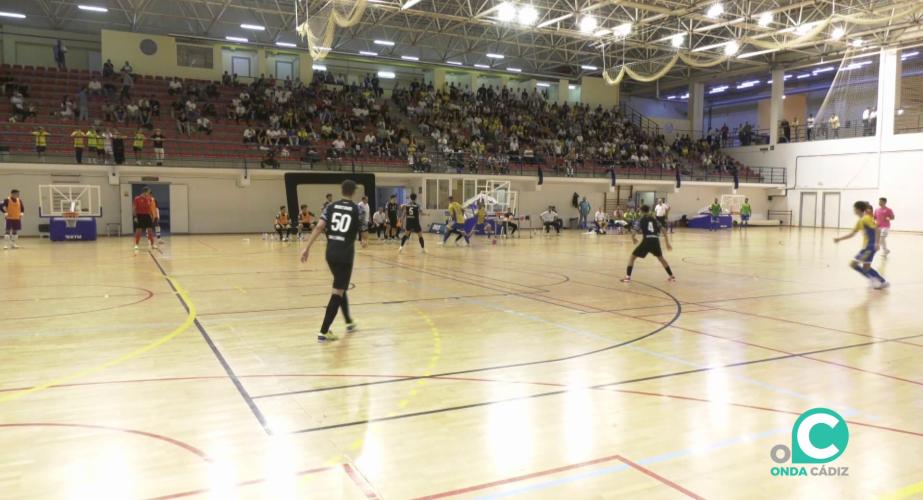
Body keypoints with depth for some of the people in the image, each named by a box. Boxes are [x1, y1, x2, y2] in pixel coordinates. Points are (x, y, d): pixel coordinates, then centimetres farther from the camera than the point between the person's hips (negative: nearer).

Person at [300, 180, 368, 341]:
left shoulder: (330, 207, 6)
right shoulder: (357, 210, -1)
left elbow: (319, 227, -5)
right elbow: (364, 236, 4)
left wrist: (307, 248, -5)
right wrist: (364, 241, 28)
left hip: (331, 253, 5)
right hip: (346, 255, -4)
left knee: (341, 287, 23)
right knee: (338, 292, -1)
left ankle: (349, 322, 37)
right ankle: (324, 331, -5)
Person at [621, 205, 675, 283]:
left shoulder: (641, 220, 11)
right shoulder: (654, 220, 22)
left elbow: (633, 233, 0)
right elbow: (664, 232, 18)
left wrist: (633, 239, 22)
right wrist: (667, 243, 23)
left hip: (647, 241, -4)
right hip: (656, 241, 4)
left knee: (632, 257, 9)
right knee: (660, 258, 28)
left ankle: (628, 277, -4)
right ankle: (672, 276, 28)